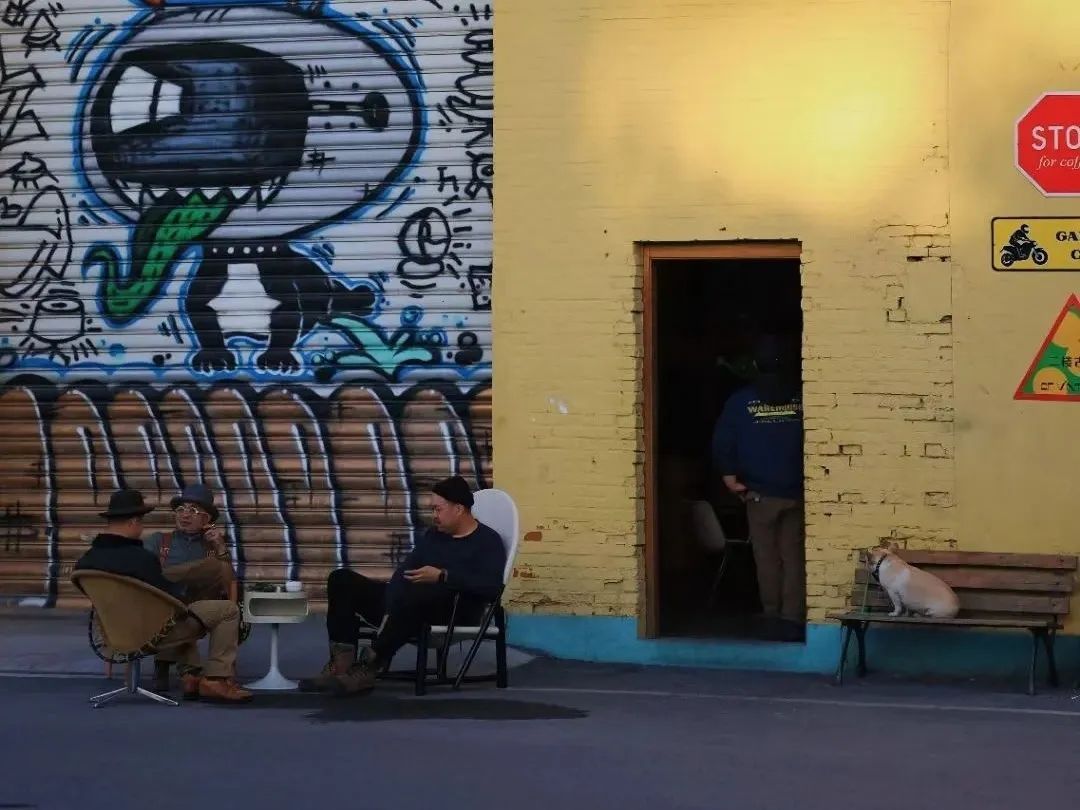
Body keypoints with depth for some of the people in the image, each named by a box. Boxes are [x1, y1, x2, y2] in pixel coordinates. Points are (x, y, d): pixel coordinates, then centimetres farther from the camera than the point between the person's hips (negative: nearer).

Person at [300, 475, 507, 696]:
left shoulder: (488, 541, -1)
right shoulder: (433, 535, 18)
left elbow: (492, 586, -19)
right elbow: (403, 573, 6)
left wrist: (442, 576, -21)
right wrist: (391, 613, -12)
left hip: (455, 612, -8)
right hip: (411, 604, 8)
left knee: (414, 594, -42)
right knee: (341, 579, -5)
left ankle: (367, 668, -36)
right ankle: (342, 665, -23)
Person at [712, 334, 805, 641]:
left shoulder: (740, 400, -4)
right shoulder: (803, 399, -4)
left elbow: (722, 443, -4)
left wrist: (729, 475, 4)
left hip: (760, 493, 0)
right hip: (797, 492, 0)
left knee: (767, 558, 10)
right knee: (794, 557, 4)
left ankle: (774, 617, 14)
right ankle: (793, 620, -2)